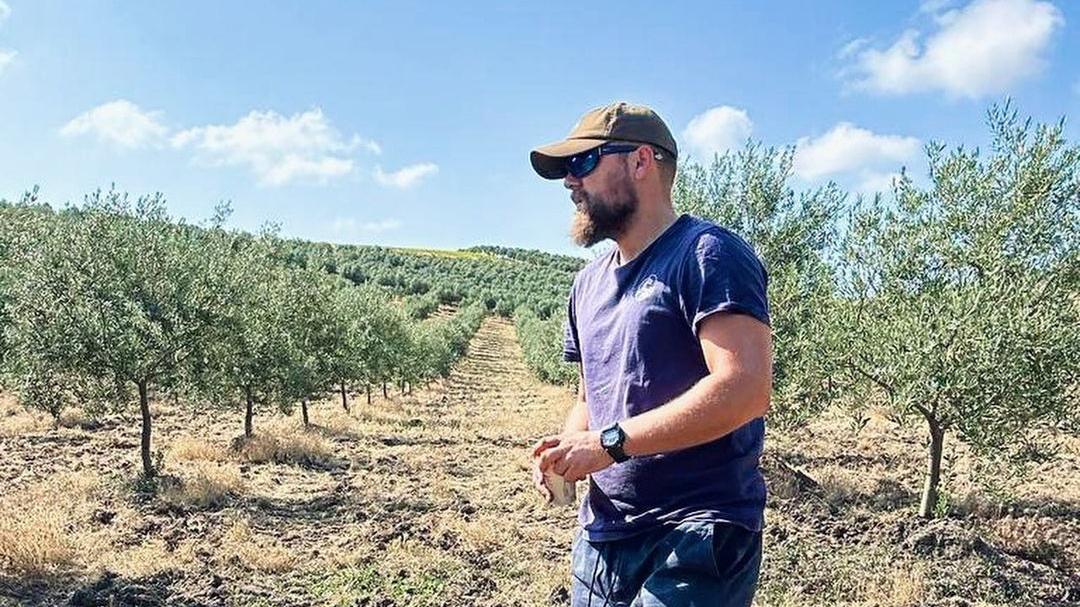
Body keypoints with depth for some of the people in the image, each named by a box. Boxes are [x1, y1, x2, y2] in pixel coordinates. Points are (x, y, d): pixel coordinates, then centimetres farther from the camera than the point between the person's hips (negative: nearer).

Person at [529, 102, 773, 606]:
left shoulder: (707, 254, -10)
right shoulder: (589, 282, 15)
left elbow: (745, 389, -21)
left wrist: (608, 442, -19)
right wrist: (567, 447, 0)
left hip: (695, 542, -7)